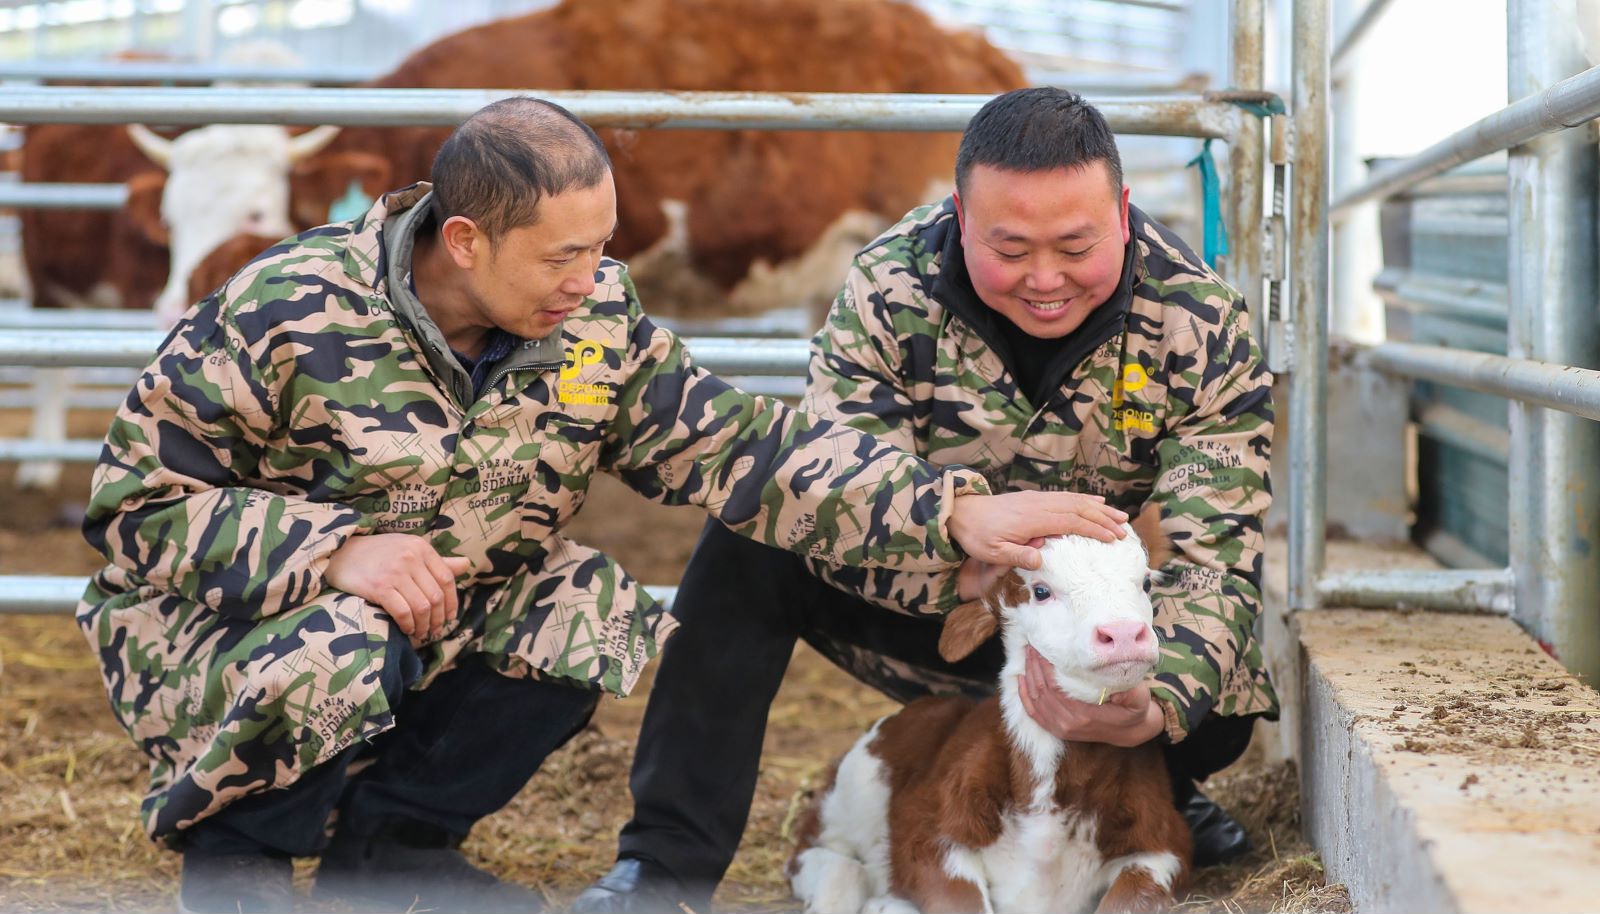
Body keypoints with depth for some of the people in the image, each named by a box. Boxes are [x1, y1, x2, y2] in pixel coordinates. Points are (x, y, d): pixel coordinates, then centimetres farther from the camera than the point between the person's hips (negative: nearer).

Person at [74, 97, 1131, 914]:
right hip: (215, 621, -5)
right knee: (340, 654, -36)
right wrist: (334, 548, -33)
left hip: (439, 623, 5)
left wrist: (957, 513, -23)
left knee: (586, 608, -19)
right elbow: (138, 503, -18)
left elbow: (743, 447, -12)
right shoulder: (287, 314, -22)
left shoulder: (595, 325, -8)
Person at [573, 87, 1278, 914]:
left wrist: (1154, 706, -47)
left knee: (1213, 712, -29)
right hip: (930, 608, 0)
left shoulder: (1206, 328, -21)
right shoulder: (890, 289, -21)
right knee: (752, 540, -24)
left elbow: (1212, 562, -26)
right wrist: (970, 565, -49)